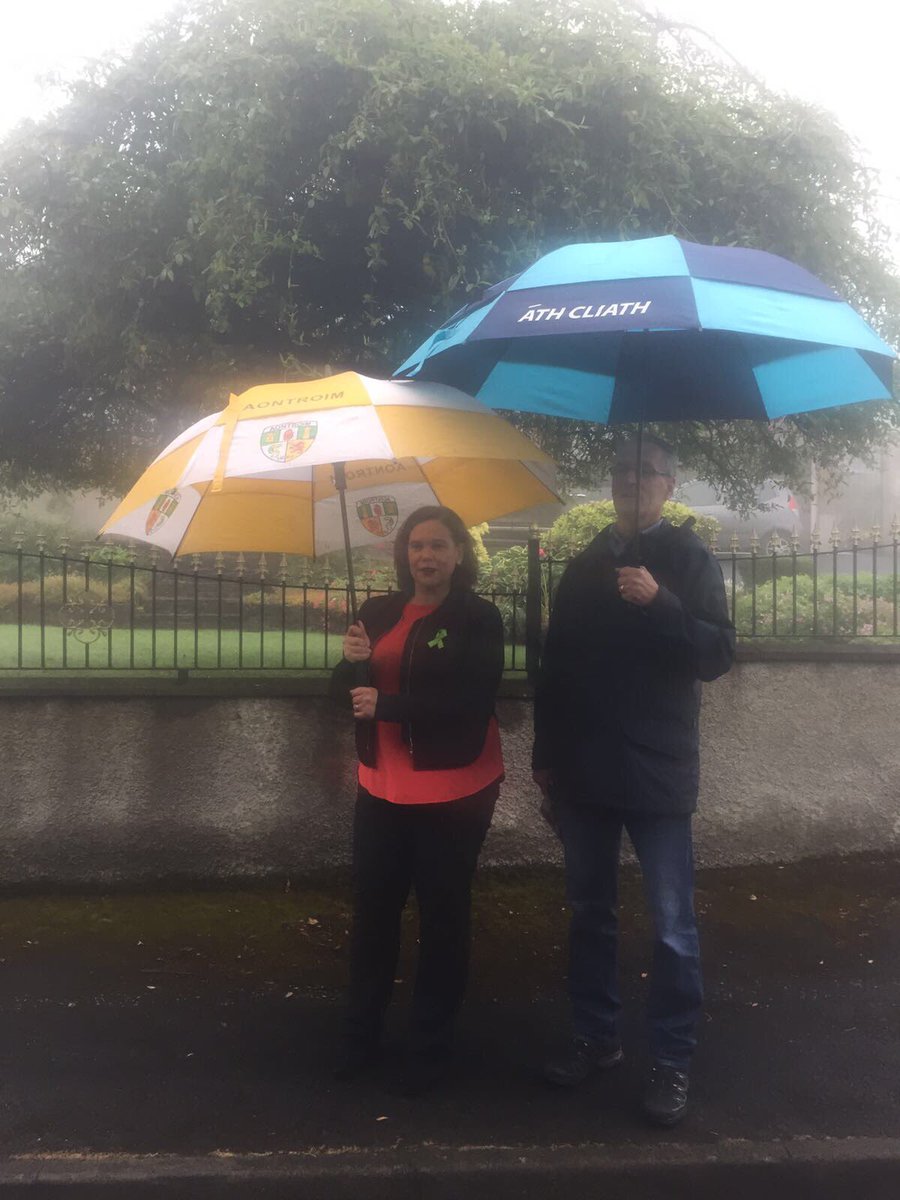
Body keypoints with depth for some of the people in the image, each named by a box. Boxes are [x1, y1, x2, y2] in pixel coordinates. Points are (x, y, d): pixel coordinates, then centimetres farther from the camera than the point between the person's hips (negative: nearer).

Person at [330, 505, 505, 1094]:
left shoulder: (479, 618, -8)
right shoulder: (381, 613, 6)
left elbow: (471, 702, -19)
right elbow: (346, 691, 9)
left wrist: (386, 704, -21)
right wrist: (352, 661, -13)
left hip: (454, 792, -4)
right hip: (383, 787, 4)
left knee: (443, 919, 8)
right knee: (372, 912, 11)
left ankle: (431, 1046, 25)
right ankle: (362, 1036, 30)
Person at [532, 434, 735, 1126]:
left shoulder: (689, 559, 0)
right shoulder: (585, 567, 11)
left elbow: (720, 655, -9)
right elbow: (556, 668, 13)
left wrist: (659, 602, -23)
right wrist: (546, 761, 10)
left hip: (658, 776, -4)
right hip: (584, 775, 4)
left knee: (673, 927, 1)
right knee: (590, 914, 14)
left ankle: (672, 1062, 15)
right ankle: (595, 1039, 28)